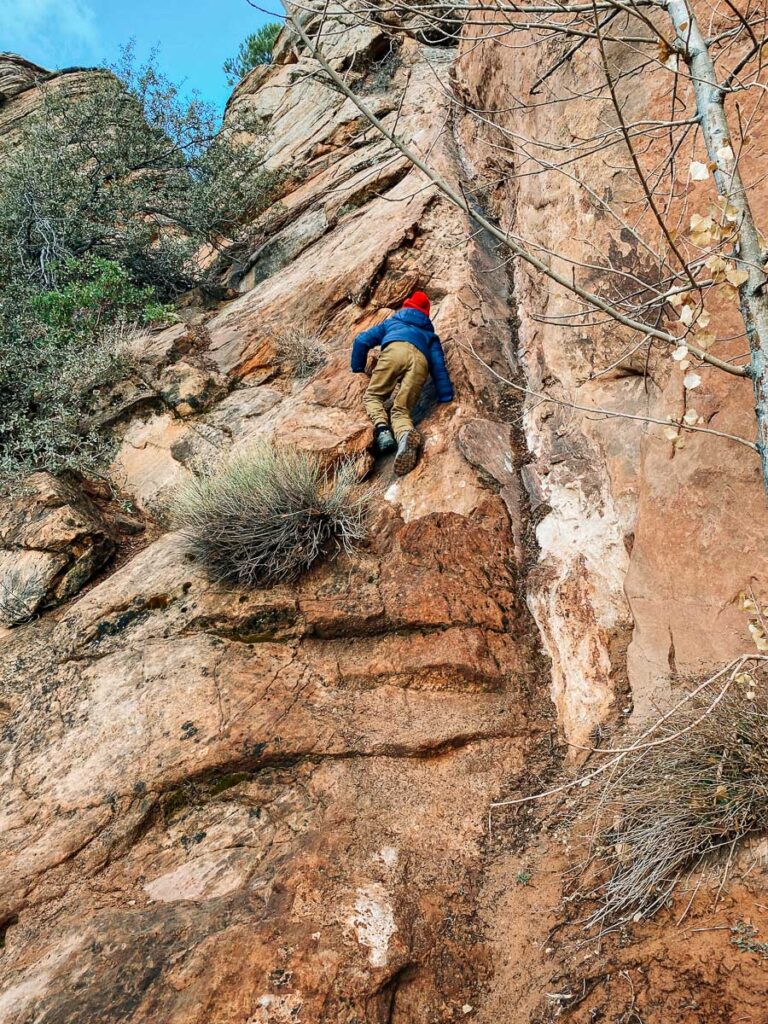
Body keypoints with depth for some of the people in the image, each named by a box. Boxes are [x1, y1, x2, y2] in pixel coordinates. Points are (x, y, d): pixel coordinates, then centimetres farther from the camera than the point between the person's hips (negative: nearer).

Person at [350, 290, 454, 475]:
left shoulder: (391, 322, 42)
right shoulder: (430, 334, 42)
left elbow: (361, 341, 32)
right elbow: (439, 366, 28)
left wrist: (357, 370, 43)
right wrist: (446, 399, 22)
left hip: (395, 349, -1)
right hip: (421, 359, 1)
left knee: (373, 396, 11)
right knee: (401, 410, -6)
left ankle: (382, 427, -22)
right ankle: (406, 434, -43)